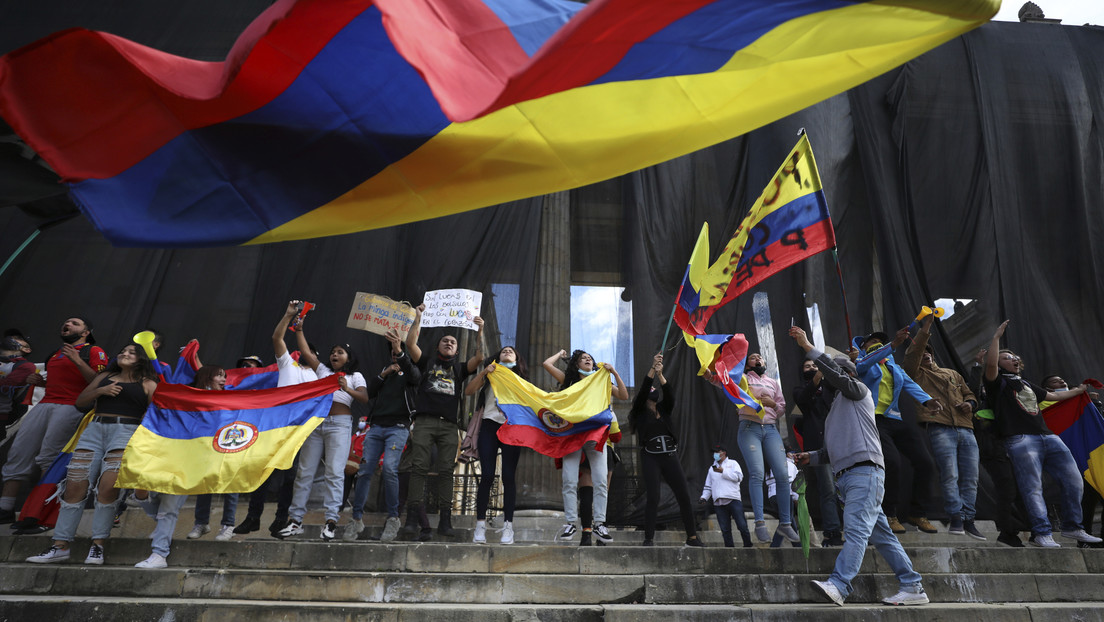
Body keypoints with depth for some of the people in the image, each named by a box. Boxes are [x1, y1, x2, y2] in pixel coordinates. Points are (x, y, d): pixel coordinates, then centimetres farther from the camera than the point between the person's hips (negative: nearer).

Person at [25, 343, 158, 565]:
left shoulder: (147, 383, 10)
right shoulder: (104, 376, 24)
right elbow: (80, 402, 20)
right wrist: (100, 391, 2)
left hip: (126, 430, -4)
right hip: (95, 428, 5)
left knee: (107, 487, -15)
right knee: (74, 486, -3)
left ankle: (98, 545, -6)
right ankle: (60, 545, 7)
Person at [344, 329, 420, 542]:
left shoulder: (410, 371, 9)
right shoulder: (385, 370, 24)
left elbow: (414, 376, -17)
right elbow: (369, 393, 14)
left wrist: (400, 352, -32)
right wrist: (383, 375, 0)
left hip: (398, 427, -5)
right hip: (376, 426, 5)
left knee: (389, 467, -21)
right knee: (364, 469, -3)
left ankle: (393, 518, -11)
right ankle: (357, 519, 7)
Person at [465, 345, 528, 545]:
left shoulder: (520, 378, 21)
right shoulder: (490, 375, 18)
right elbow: (468, 391, 5)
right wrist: (483, 372, -4)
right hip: (490, 425, 0)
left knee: (508, 476, -5)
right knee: (487, 475, -7)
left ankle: (508, 526, -2)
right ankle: (480, 525, -2)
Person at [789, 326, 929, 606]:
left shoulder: (858, 391, 8)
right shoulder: (836, 408, 29)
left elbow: (835, 373, -13)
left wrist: (808, 347, -13)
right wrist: (811, 457, 14)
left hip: (865, 471, -9)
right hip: (846, 476, 9)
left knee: (856, 530, -19)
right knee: (881, 535, 10)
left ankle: (839, 586, -30)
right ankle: (913, 588, 16)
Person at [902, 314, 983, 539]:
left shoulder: (952, 373, 29)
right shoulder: (917, 374, 11)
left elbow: (969, 393, 31)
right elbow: (912, 354, -6)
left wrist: (969, 403, 7)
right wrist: (925, 328, -10)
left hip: (966, 430, 5)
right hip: (940, 429, -5)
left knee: (970, 476, 2)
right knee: (949, 474, -12)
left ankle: (968, 519, 8)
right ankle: (956, 517, -7)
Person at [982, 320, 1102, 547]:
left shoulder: (1027, 385, 29)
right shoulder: (998, 383, 4)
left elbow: (1054, 396, 43)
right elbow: (990, 363, -16)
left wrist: (1080, 390, 51)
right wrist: (997, 337, -14)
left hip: (1048, 437, 8)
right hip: (1021, 440, -8)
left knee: (1073, 480, 5)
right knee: (1033, 488, -10)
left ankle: (1072, 527, 18)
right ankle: (1042, 533, -7)